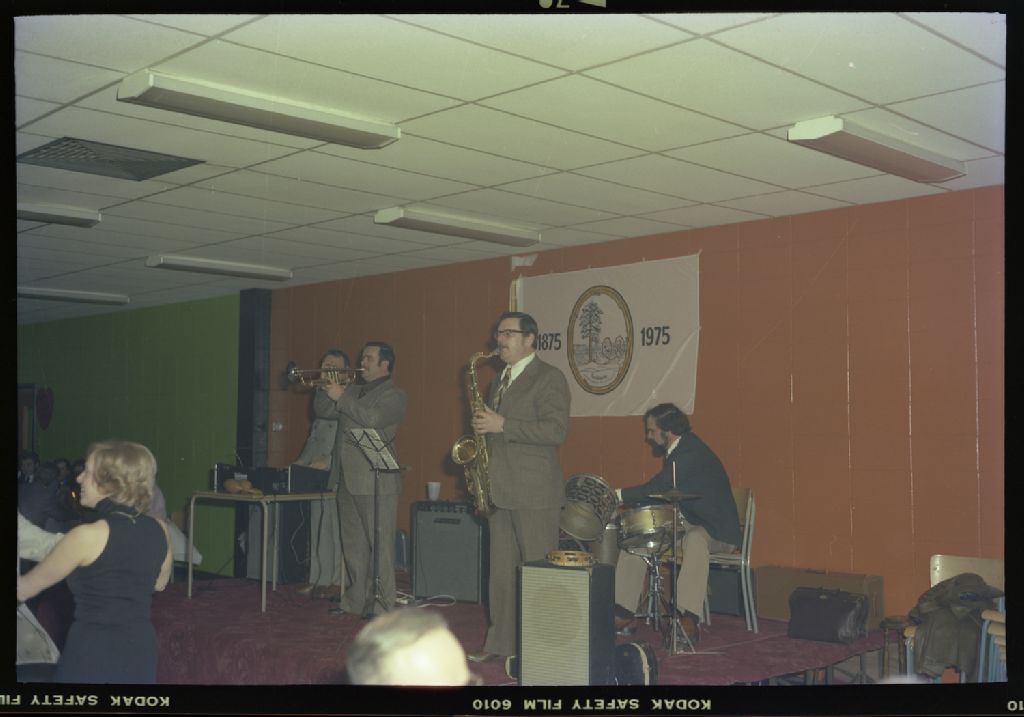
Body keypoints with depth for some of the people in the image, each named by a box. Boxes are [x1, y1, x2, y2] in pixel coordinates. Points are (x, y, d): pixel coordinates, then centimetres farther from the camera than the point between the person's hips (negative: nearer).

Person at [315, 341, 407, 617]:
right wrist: (327, 389, 1)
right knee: (353, 545, 14)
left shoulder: (394, 395, -5)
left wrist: (341, 396, -17)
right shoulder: (353, 389, 19)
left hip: (376, 482, -8)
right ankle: (356, 598, 23)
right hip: (347, 479, 8)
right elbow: (321, 411, 18)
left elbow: (372, 418, -22)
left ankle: (382, 603, -2)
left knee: (380, 545, -5)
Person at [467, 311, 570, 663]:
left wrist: (502, 425, -20)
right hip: (501, 490, 8)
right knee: (501, 570, 12)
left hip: (535, 492, -8)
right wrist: (483, 426, 8)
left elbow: (556, 430, -19)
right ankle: (500, 641, 20)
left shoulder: (549, 378, -7)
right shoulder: (501, 381, 19)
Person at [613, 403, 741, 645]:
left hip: (716, 530, -10)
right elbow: (662, 491, 17)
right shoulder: (676, 452, 10)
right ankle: (622, 611, 0)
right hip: (685, 523, 10)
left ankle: (689, 618, -47)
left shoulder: (693, 453, -21)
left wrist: (618, 495, -22)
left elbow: (657, 489, -28)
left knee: (695, 539, -41)